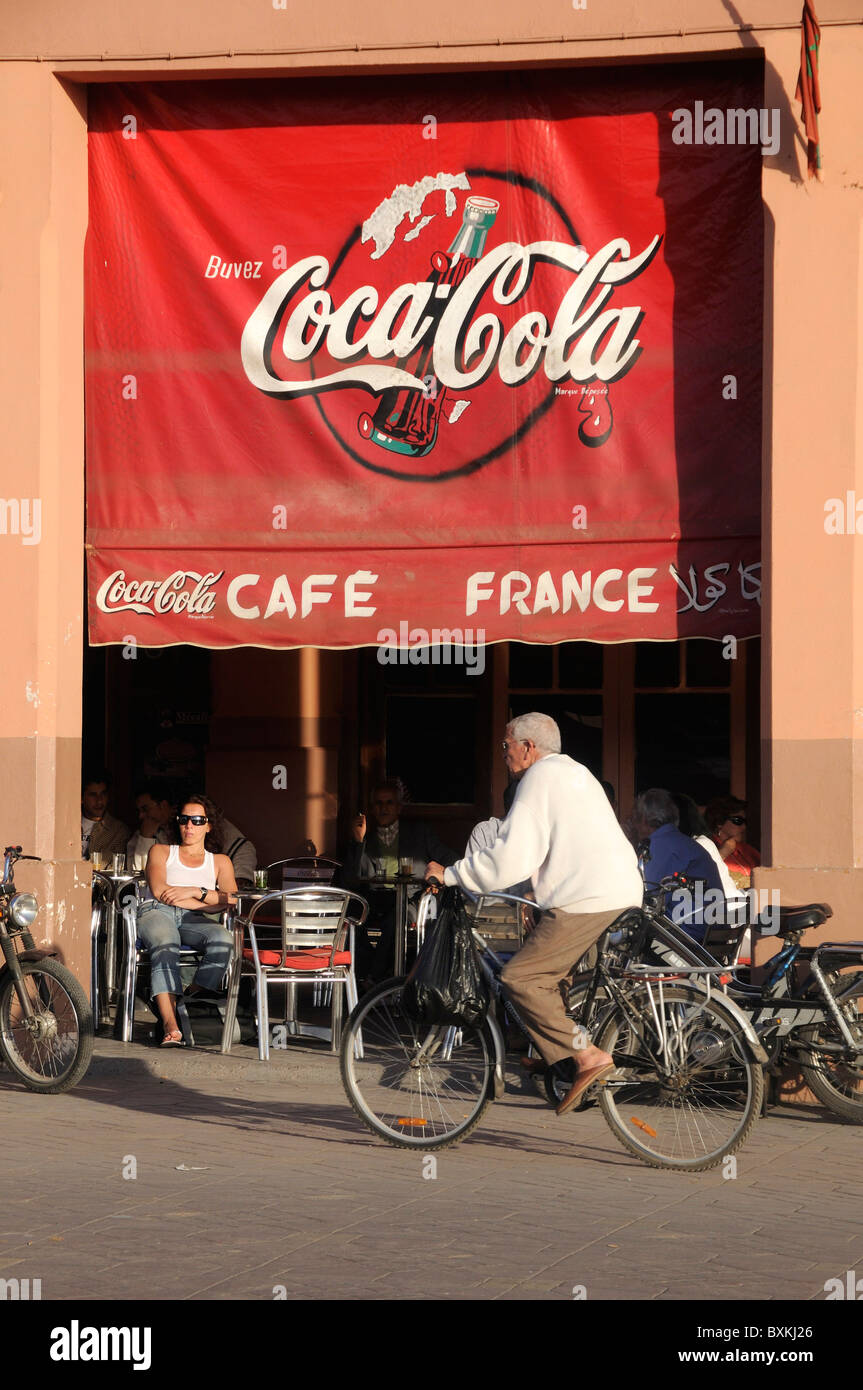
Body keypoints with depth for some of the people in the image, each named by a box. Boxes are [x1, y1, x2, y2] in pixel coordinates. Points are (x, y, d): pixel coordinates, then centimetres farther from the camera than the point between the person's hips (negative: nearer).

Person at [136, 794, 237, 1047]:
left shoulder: (220, 862, 27)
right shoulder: (161, 852, 25)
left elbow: (232, 899, 7)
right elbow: (159, 891, 4)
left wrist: (195, 891, -8)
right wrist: (211, 902, 1)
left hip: (193, 920, 2)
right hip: (157, 912, -2)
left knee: (223, 939, -36)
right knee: (165, 947, -40)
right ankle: (170, 1026, -57)